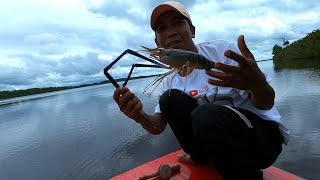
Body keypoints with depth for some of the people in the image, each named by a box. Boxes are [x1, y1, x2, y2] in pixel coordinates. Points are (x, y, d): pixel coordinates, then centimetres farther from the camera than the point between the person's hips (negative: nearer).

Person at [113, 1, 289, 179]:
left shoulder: (221, 50, -15)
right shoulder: (168, 83, 2)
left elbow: (266, 104, -14)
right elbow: (158, 127, 0)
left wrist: (257, 83, -39)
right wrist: (139, 115, -23)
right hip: (216, 139, 5)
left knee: (206, 116, -34)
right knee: (170, 98, -11)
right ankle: (201, 157, 9)